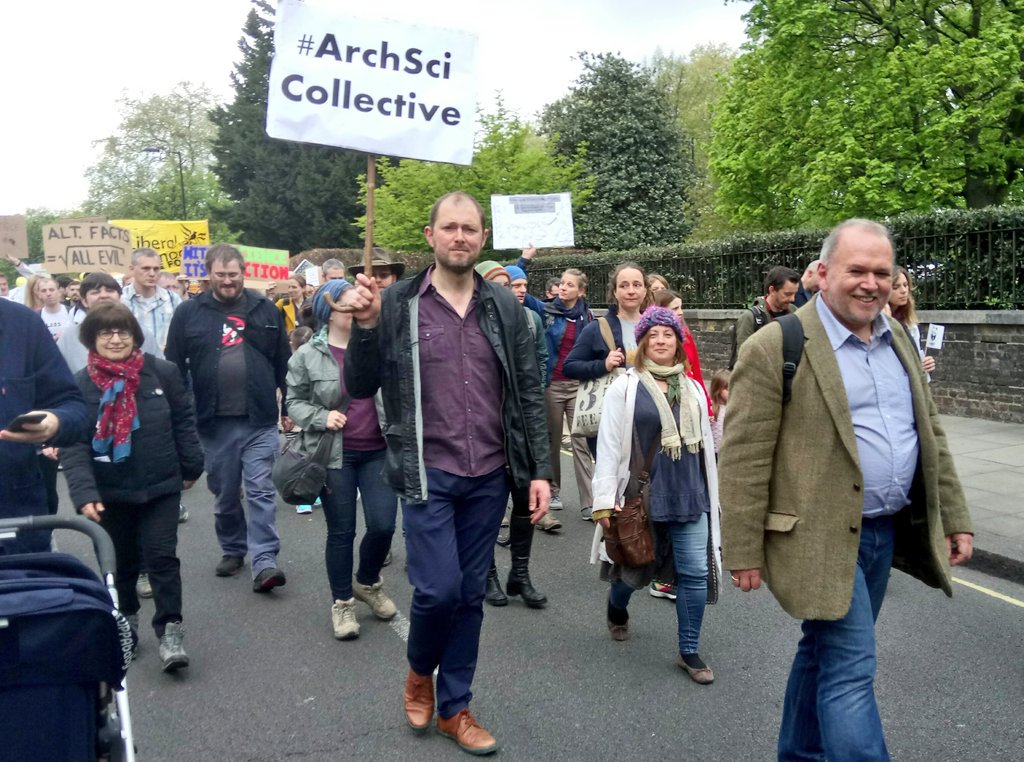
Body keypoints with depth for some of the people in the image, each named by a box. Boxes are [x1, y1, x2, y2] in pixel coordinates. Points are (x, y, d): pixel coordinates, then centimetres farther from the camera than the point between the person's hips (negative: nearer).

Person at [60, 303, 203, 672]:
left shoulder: (162, 372, -7)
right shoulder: (79, 385, -9)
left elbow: (183, 421, 3)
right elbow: (73, 446, -13)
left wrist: (191, 466, 6)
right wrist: (84, 493, -23)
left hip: (161, 486, -1)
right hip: (111, 492, 1)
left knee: (162, 557, -4)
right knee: (122, 560, 17)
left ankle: (170, 631, 4)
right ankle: (125, 621, 38)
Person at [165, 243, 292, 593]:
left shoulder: (266, 309, 4)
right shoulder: (188, 313, 2)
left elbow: (284, 362, 8)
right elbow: (174, 367, 4)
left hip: (260, 420, -1)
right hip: (214, 422, 1)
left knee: (261, 491, -4)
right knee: (224, 493, 13)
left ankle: (264, 562, -4)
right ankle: (233, 550, 32)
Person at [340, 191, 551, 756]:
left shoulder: (504, 307, 3)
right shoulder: (397, 303, -4)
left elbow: (528, 393, 6)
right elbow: (361, 387, -3)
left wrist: (540, 469, 2)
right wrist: (365, 325, -19)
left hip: (489, 476, 3)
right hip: (427, 473, -3)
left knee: (470, 594, 11)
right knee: (439, 589, -7)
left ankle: (453, 708, 28)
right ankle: (419, 671, 26)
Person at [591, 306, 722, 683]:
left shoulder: (693, 389, 9)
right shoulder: (625, 386, -5)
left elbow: (706, 444, 14)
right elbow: (609, 445, -7)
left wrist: (711, 493, 15)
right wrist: (605, 500, -11)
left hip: (690, 495, 3)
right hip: (642, 495, -3)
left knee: (695, 574, 1)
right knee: (637, 567, 12)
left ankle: (689, 651, 16)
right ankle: (616, 608, 45)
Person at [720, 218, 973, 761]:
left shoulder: (898, 341, 10)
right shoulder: (775, 349, -14)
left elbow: (929, 434, 17)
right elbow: (743, 460, -14)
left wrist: (953, 518, 15)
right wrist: (744, 553, -14)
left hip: (885, 533, 7)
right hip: (822, 538, -7)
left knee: (825, 654, 20)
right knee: (851, 671, -5)